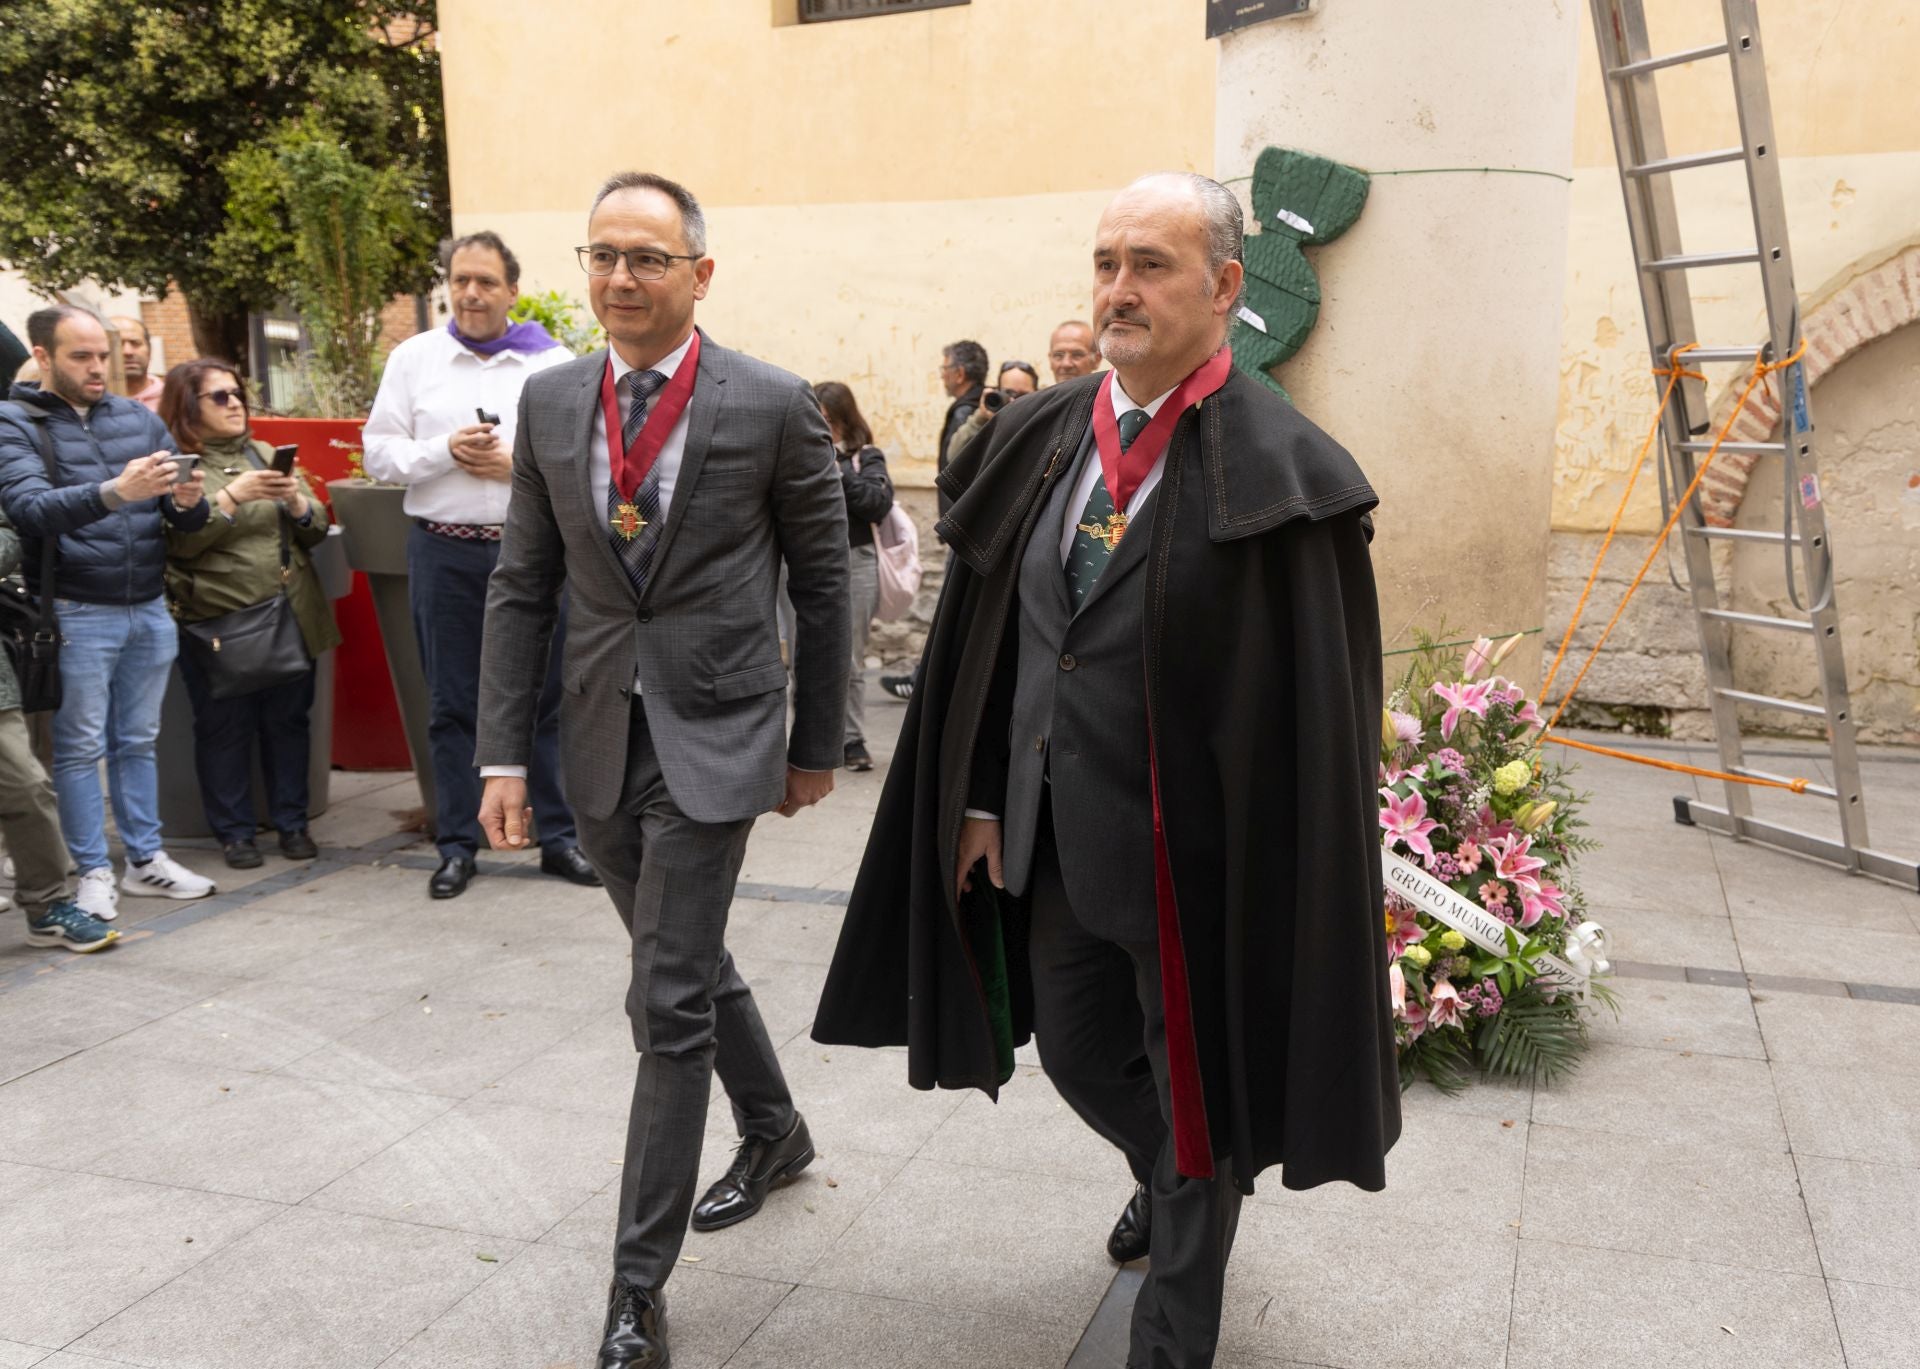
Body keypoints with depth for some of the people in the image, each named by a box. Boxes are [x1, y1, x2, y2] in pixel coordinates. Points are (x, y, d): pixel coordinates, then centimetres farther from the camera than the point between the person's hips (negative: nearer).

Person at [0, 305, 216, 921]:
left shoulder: (139, 418, 9)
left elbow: (188, 520, 8)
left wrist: (187, 501, -17)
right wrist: (115, 491, -35)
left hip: (149, 609, 4)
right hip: (77, 613, -4)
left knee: (138, 741, 12)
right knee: (80, 747, 3)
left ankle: (145, 859, 21)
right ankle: (92, 872, 12)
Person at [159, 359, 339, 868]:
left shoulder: (266, 456, 16)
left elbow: (316, 532, 14)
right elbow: (176, 540, -13)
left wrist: (298, 502, -7)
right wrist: (232, 496, -18)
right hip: (218, 621, -4)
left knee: (289, 719, 9)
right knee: (225, 726, 2)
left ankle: (292, 821, 20)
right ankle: (234, 831, 15)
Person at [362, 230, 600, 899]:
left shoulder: (553, 362, 5)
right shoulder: (414, 358, 8)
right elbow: (380, 452, 5)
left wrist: (518, 463, -13)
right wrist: (445, 451, -11)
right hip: (444, 551, 1)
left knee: (545, 698, 6)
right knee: (451, 705, 7)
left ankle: (559, 837, 17)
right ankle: (457, 845, 17)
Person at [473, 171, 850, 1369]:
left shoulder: (772, 405, -8)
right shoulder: (551, 402, 4)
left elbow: (823, 583, -1)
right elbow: (522, 586, 6)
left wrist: (819, 745, 3)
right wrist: (504, 752, 1)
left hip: (715, 735, -5)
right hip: (603, 740, 5)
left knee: (670, 1001, -4)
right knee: (691, 968, 20)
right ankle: (775, 1132, 47)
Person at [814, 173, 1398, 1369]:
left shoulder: (1275, 475, -16)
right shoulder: (1043, 442, 2)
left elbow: (1306, 711, -16)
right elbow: (996, 639, 7)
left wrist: (1278, 892, -15)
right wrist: (983, 799, 6)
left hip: (1191, 848, -6)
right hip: (1054, 833, 6)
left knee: (1191, 1090, 12)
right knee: (1076, 1052, 23)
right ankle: (1173, 1178, 56)